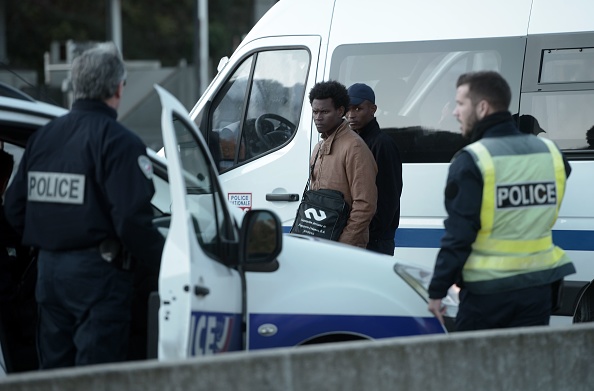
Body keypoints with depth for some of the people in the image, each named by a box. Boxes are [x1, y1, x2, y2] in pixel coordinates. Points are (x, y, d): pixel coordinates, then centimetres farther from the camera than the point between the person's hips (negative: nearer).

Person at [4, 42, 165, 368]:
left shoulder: (43, 137, 10)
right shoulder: (119, 142, -12)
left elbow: (14, 208, 12)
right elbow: (132, 219, -20)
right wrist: (165, 264, -10)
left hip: (49, 268, 7)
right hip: (96, 271, -7)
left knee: (54, 369, 15)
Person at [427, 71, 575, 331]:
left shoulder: (471, 162, -12)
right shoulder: (549, 152, 5)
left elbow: (458, 235, -13)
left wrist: (437, 290, -8)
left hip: (488, 292, -5)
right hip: (539, 288, 5)